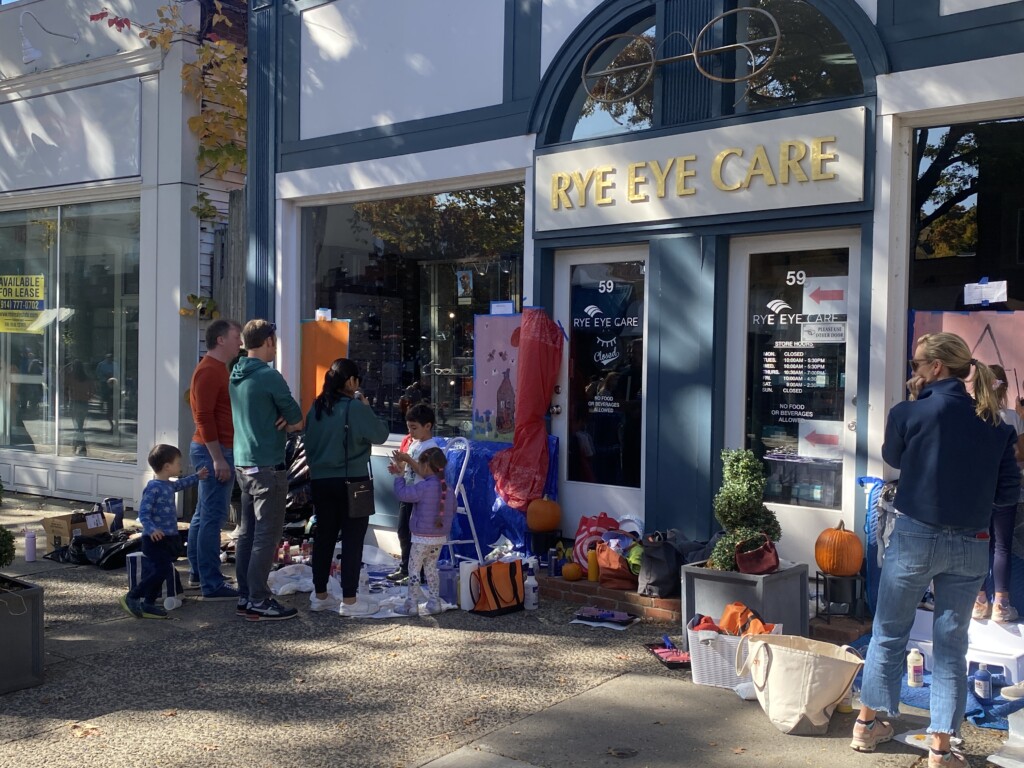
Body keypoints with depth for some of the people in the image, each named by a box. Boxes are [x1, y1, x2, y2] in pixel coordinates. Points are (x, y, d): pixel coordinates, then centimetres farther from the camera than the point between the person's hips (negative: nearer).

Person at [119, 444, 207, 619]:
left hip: (168, 538, 10)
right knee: (162, 570, -14)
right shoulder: (153, 488, -17)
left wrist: (196, 477, 45)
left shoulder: (169, 485, 12)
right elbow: (143, 512, -22)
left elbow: (180, 484, 36)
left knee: (160, 572, 12)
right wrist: (151, 528, -35)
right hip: (156, 539, -10)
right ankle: (131, 597, -3)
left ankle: (148, 605, 20)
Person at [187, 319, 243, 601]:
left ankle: (197, 573, 27)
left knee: (204, 514, 17)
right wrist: (218, 458, -23)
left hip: (215, 451, 11)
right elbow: (204, 417, -21)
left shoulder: (217, 369, 18)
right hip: (214, 451, -11)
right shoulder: (209, 371, -15)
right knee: (213, 517, -9)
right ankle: (211, 586, -6)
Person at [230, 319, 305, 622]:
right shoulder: (269, 376, -15)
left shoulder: (236, 376, 11)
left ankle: (245, 597, 20)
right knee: (267, 535, -4)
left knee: (247, 532, 13)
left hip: (243, 464, 9)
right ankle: (259, 602, -1)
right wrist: (288, 421, 8)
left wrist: (283, 421, -1)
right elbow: (296, 419, -11)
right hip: (268, 466, -9)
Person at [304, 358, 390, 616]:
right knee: (352, 540, 1)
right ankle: (349, 600, 4)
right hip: (351, 482, -6)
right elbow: (381, 434, -7)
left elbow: (309, 442, 12)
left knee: (324, 536, 13)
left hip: (320, 481, 6)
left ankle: (319, 595, 21)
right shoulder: (355, 407, -14)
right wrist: (366, 407, 1)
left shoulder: (316, 407, 5)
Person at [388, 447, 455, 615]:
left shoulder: (424, 487, -20)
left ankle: (411, 605, 4)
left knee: (414, 569, 2)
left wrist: (399, 475, -5)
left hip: (422, 538, -7)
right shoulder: (447, 488, 4)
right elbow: (452, 511, 16)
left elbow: (402, 493, -18)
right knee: (431, 569, 17)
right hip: (440, 537, 7)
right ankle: (434, 603, 19)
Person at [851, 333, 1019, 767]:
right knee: (951, 644, 11)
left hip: (915, 536, -2)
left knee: (889, 632, 13)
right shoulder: (994, 424, 0)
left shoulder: (909, 413, -12)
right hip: (970, 546, 3)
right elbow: (1008, 492, 3)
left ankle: (868, 723, 24)